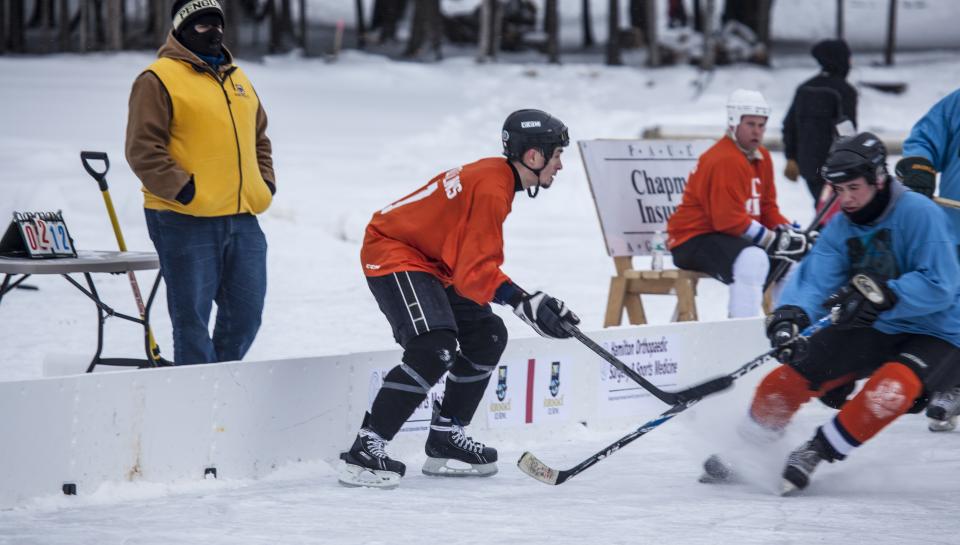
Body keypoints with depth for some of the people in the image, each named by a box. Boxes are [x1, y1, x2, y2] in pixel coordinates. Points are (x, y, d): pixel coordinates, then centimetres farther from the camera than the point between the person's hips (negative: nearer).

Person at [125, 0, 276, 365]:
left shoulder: (238, 79, 19)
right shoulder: (159, 79, -5)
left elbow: (259, 138, 29)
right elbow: (143, 149, -11)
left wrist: (265, 185, 14)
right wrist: (182, 190, -17)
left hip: (242, 218, 7)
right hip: (185, 222, -7)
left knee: (246, 313, 8)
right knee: (192, 317, -3)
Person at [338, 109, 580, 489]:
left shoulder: (495, 175, 10)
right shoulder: (492, 190, -22)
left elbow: (472, 262, 19)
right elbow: (474, 271, -26)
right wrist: (524, 303, -32)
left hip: (428, 261, 11)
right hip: (393, 255, -11)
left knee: (486, 336, 13)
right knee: (435, 349, -26)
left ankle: (445, 441, 20)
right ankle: (364, 451, -28)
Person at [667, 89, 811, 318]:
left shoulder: (762, 158, 10)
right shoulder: (724, 161, -21)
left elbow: (768, 209, 14)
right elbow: (729, 220, -26)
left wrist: (789, 233, -6)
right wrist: (774, 240, -22)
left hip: (734, 237, 10)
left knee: (792, 257, 15)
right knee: (753, 260, -36)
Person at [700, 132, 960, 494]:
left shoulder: (919, 214, -21)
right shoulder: (841, 228, -3)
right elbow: (815, 279, -17)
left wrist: (879, 295, -38)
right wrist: (790, 316, -38)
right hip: (869, 330, 6)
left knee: (892, 388, -35)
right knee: (786, 379, -5)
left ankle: (817, 451, -16)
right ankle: (746, 449, 21)